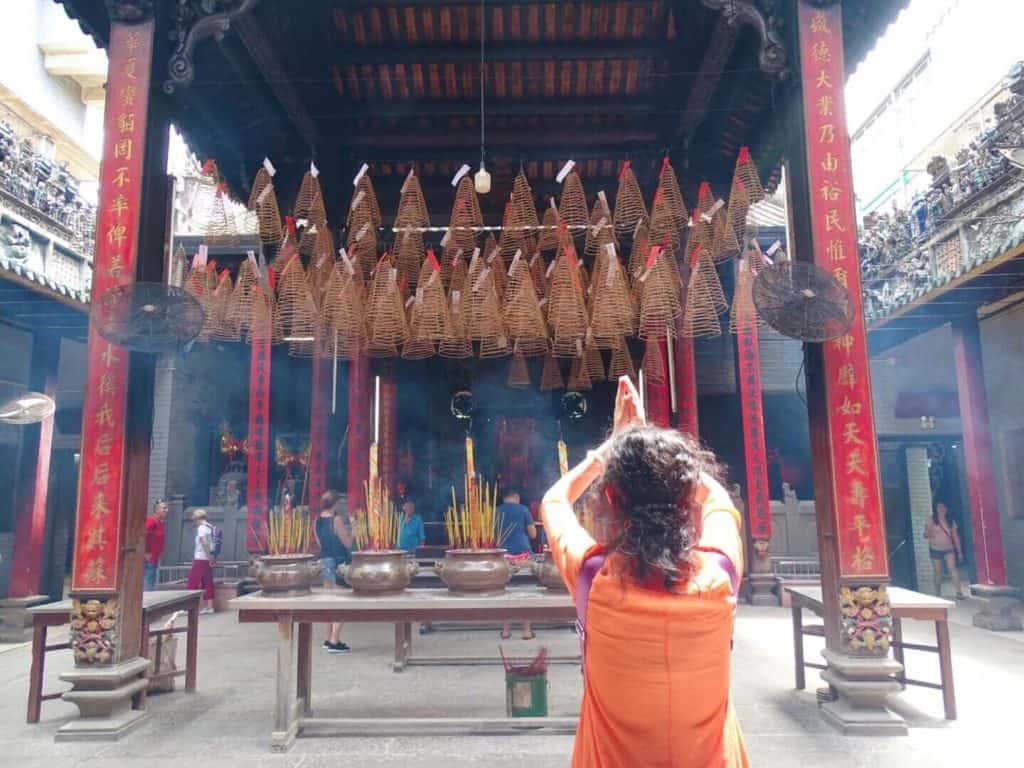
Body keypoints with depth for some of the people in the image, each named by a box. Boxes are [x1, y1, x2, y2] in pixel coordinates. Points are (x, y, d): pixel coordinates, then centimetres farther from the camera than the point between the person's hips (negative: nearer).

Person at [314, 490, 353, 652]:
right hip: (337, 562, -8)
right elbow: (348, 543, -13)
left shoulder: (317, 521, 7)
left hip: (324, 561, 8)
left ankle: (329, 639, 22)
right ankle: (334, 641, -3)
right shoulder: (337, 520, -15)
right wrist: (351, 528, 3)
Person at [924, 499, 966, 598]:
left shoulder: (950, 521, 4)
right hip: (935, 550, -1)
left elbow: (955, 537, 7)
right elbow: (925, 535, -2)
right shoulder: (931, 521, -2)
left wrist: (959, 551, 5)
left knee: (953, 569, -17)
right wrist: (928, 534, -27)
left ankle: (959, 592, -19)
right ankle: (938, 594, 16)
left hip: (949, 549, 1)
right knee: (937, 572, 5)